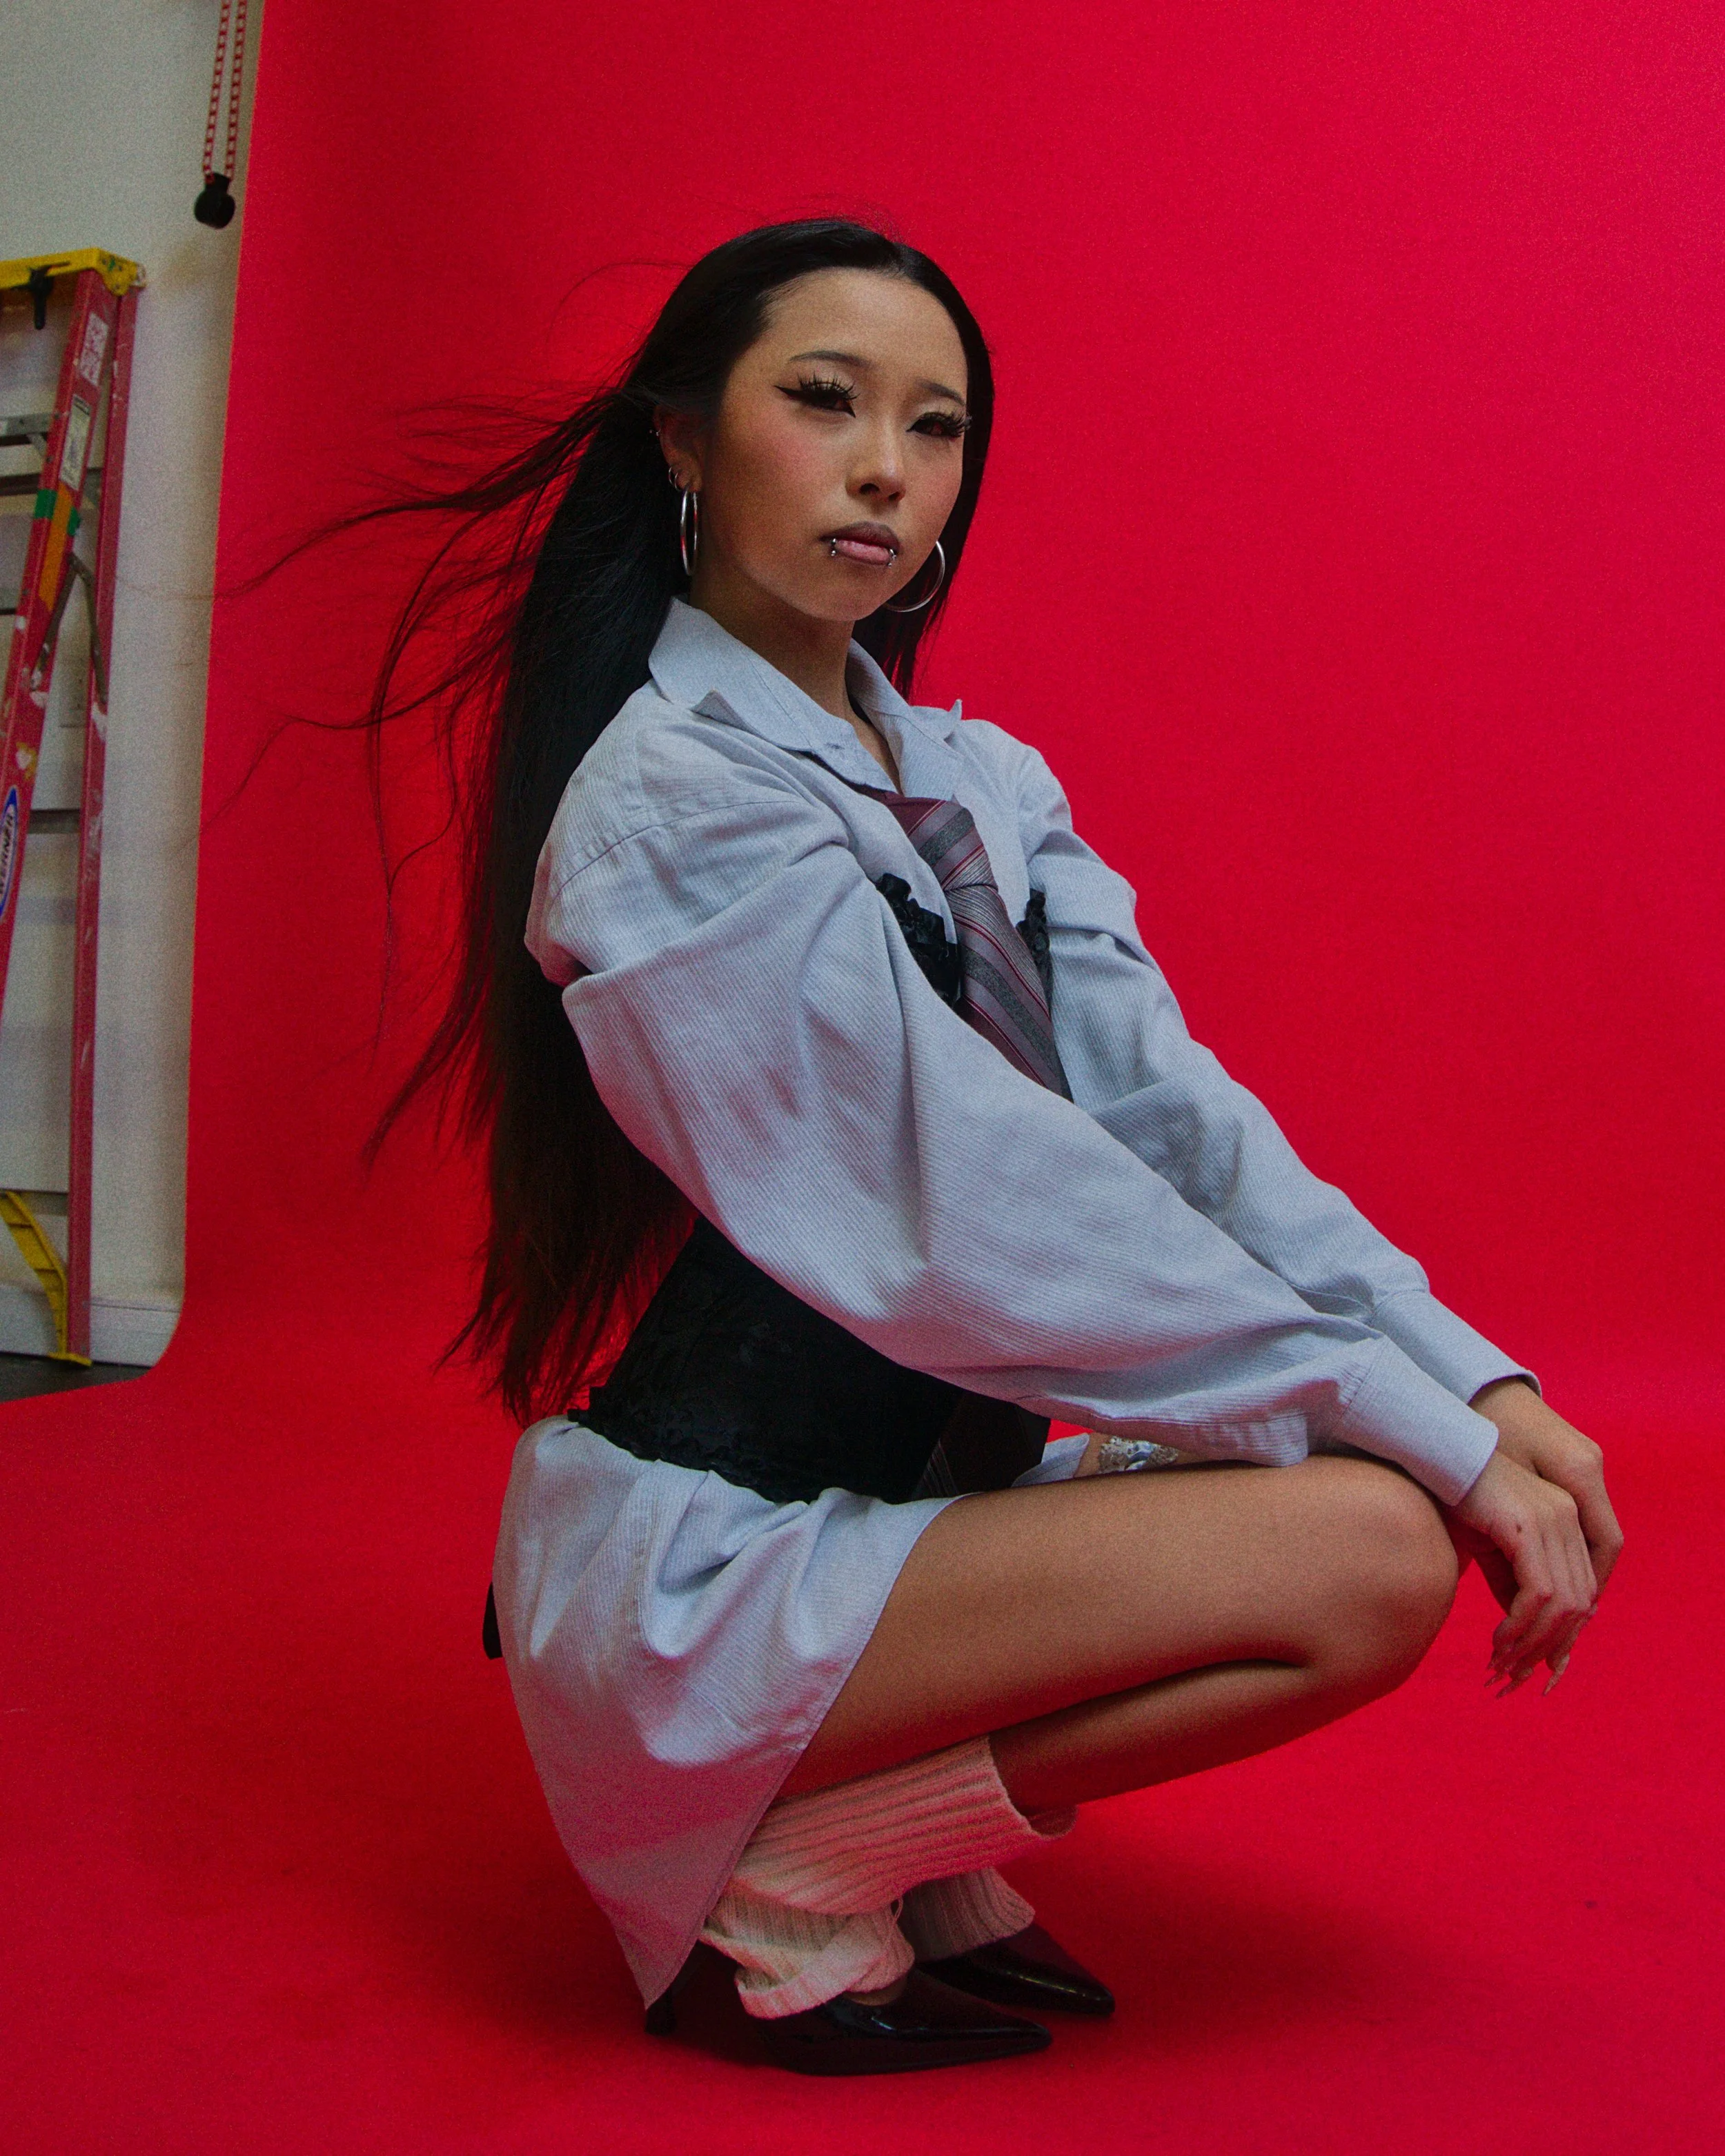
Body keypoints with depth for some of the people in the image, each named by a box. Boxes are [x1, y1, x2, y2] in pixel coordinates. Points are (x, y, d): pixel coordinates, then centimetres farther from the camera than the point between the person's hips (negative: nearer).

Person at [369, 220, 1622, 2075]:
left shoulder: (984, 787, 8)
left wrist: (1478, 1386, -13)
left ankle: (928, 1856, 6)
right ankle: (793, 1875, -5)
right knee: (1368, 1555, -21)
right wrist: (1420, 1431, -19)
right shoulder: (676, 805, -17)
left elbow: (1176, 1114, -1)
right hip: (701, 1563, -8)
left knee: (1419, 1492, 0)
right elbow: (988, 1212, -22)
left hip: (916, 1476, 8)